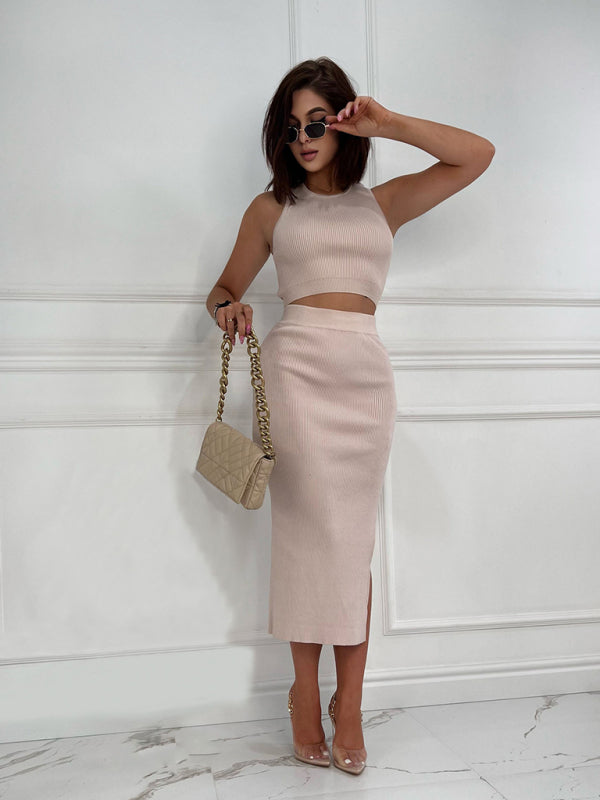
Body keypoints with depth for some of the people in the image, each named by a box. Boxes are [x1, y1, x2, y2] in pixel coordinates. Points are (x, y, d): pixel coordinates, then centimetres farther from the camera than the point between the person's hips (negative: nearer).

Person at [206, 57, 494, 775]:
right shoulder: (272, 208, 15)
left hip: (364, 371, 2)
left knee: (351, 539, 2)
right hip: (296, 363, -1)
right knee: (312, 527, -6)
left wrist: (386, 123, 5)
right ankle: (308, 692, 9)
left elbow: (476, 155, 13)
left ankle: (347, 704, 10)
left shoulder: (383, 202, 17)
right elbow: (223, 290, 18)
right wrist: (227, 308, -7)